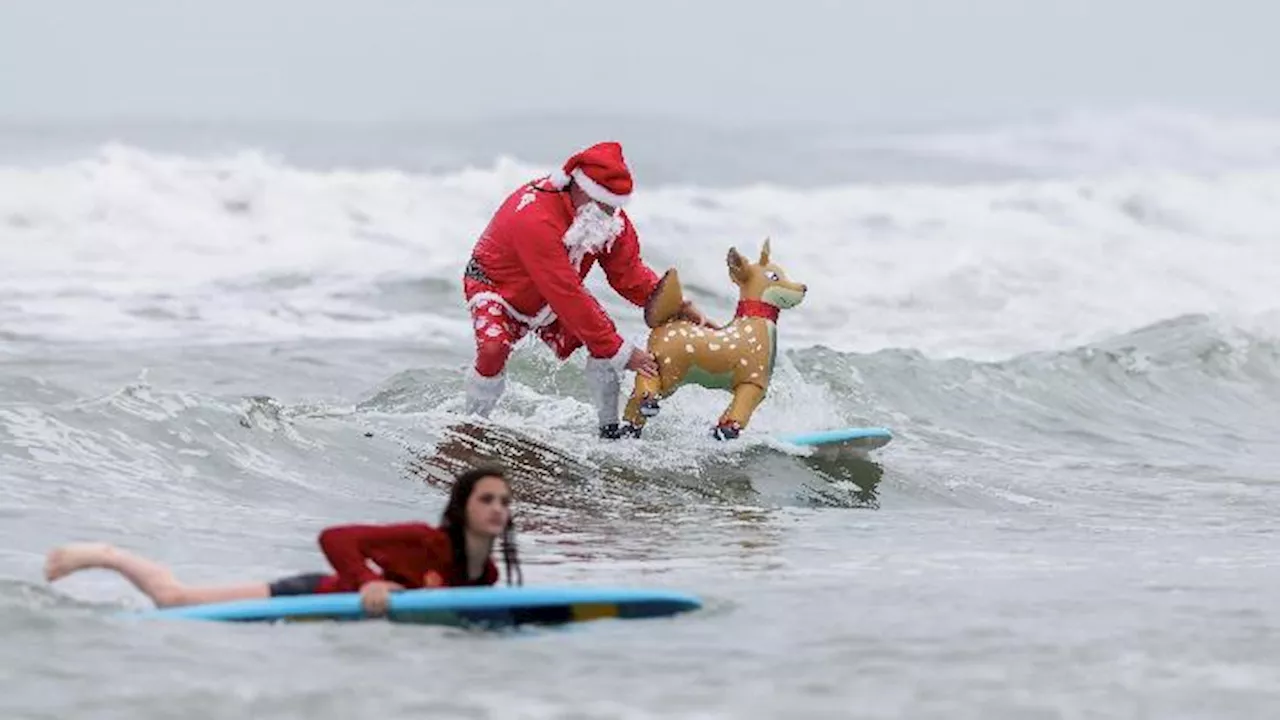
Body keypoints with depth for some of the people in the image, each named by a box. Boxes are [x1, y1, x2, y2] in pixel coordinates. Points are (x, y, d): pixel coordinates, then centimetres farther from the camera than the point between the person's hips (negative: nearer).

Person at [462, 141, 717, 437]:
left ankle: (610, 427, -5)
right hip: (495, 285, -6)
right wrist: (620, 353, -39)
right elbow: (567, 297, -41)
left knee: (603, 330, -16)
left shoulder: (612, 218, -18)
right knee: (493, 348, -32)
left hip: (552, 295, 6)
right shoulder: (535, 220, -42)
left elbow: (629, 273, -9)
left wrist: (677, 306, -25)